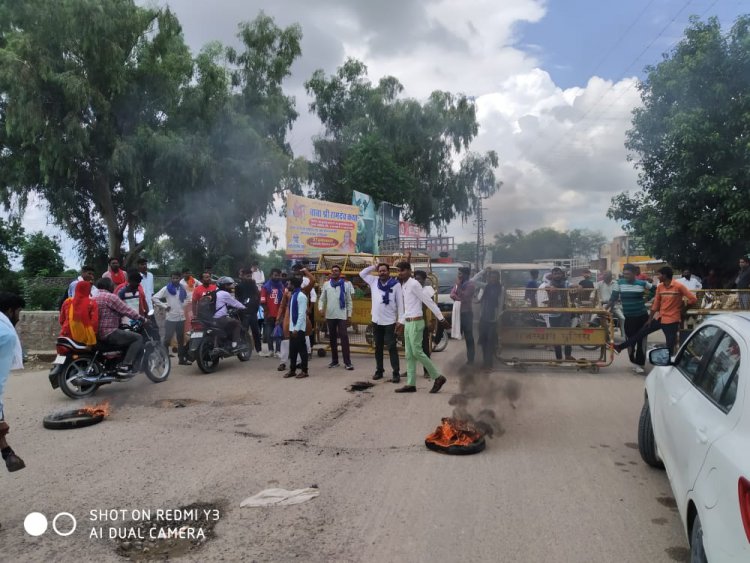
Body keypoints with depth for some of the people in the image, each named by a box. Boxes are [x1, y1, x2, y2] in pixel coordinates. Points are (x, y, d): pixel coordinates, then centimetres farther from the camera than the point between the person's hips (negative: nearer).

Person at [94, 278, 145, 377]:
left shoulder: (95, 297, 19)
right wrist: (141, 318, -6)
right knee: (138, 338, -10)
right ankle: (125, 367, -19)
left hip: (97, 333, 10)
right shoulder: (110, 296, -11)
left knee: (127, 336, 30)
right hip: (108, 333, -10)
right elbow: (126, 310, -14)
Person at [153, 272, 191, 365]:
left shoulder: (182, 289, 11)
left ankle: (182, 359, 21)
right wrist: (164, 306, -11)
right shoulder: (166, 289, -5)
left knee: (181, 339, 13)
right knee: (167, 339, -5)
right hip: (170, 318, -5)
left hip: (181, 318, 5)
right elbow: (155, 298, -11)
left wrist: (183, 306, 10)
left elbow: (186, 298, 27)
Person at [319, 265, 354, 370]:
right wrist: (321, 308, -13)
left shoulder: (346, 284, 0)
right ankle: (334, 360, 20)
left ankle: (347, 362, -5)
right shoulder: (326, 284, 6)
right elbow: (322, 299, 7)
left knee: (344, 337, -7)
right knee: (332, 338, 10)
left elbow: (349, 301, 3)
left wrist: (349, 315, 0)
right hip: (330, 316, 3)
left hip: (342, 316, -3)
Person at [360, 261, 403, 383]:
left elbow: (400, 303, -5)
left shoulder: (396, 284, -6)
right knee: (378, 348, 13)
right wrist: (373, 267, 3)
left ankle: (396, 373, 0)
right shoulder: (374, 281, 6)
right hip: (376, 321, 4)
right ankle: (379, 370, 24)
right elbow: (362, 273, 15)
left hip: (390, 322, -4)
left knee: (392, 348, -3)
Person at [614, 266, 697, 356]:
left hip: (672, 320, -6)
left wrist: (683, 309, -5)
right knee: (641, 332, 9)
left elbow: (693, 298, -14)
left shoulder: (678, 286, -14)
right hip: (660, 318, 6)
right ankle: (620, 347, 16)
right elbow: (656, 304, 8)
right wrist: (650, 319, 7)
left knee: (670, 346, 0)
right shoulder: (659, 287, 5)